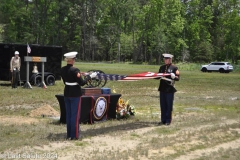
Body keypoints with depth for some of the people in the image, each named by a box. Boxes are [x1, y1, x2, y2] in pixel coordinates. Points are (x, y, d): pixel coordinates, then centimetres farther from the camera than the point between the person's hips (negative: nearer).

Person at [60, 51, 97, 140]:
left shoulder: (62, 69, 2)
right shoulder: (75, 70, -20)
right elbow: (82, 83, -18)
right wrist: (89, 76, -5)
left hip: (66, 93, 7)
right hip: (75, 94, -7)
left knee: (68, 114, 15)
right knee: (75, 115, 3)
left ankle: (69, 134, 22)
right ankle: (74, 135, 8)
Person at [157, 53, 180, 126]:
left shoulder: (174, 68, -3)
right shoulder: (162, 67, 13)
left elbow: (178, 78, -7)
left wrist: (174, 77, -26)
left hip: (170, 89, -5)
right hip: (162, 89, 5)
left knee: (169, 105, 1)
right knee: (162, 105, 9)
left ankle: (168, 120, 9)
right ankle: (163, 120, 17)